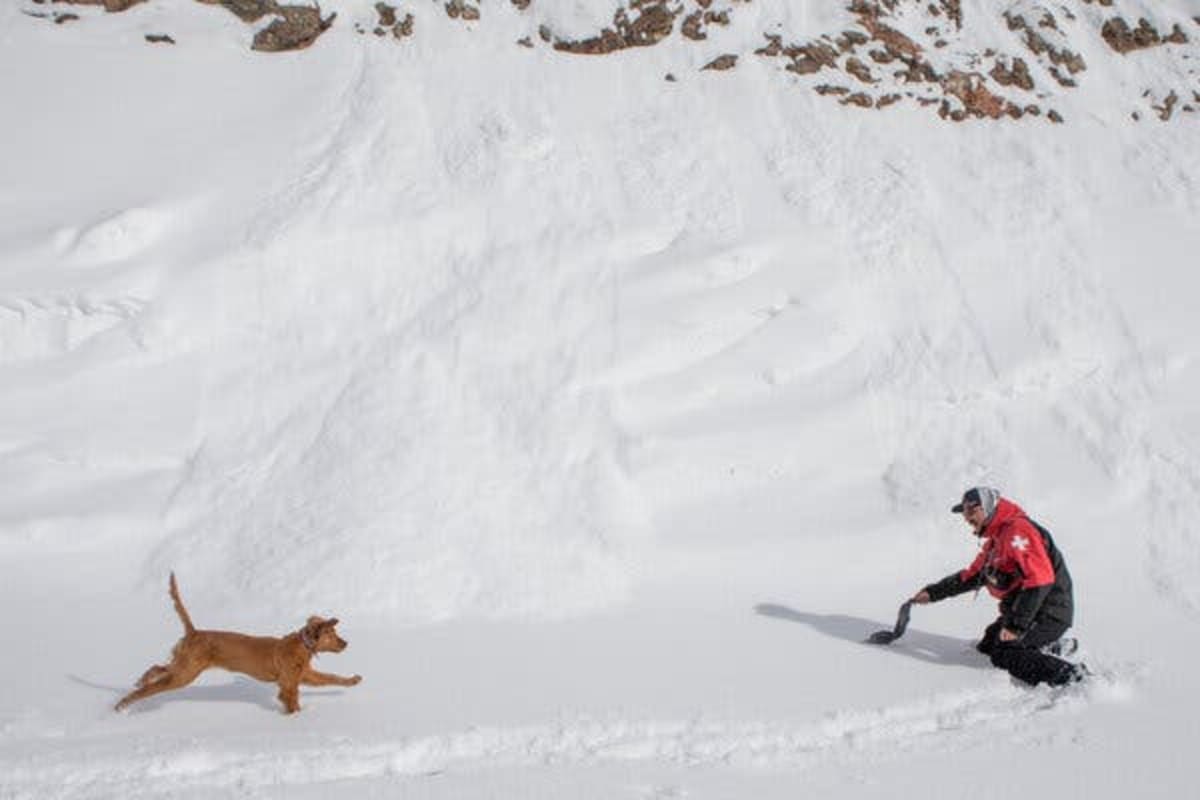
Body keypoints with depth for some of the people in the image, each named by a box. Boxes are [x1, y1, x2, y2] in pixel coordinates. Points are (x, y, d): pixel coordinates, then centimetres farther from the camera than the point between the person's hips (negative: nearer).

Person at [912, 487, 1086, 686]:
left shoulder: (1017, 530, -20)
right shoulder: (995, 540, 14)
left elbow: (1039, 580, -28)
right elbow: (972, 575, 26)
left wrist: (1015, 625, -28)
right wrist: (934, 592, 22)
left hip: (1049, 613, -10)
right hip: (1029, 610, 10)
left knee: (1004, 654, -19)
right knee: (988, 645, 16)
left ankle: (1071, 676, -20)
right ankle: (1051, 647, 15)